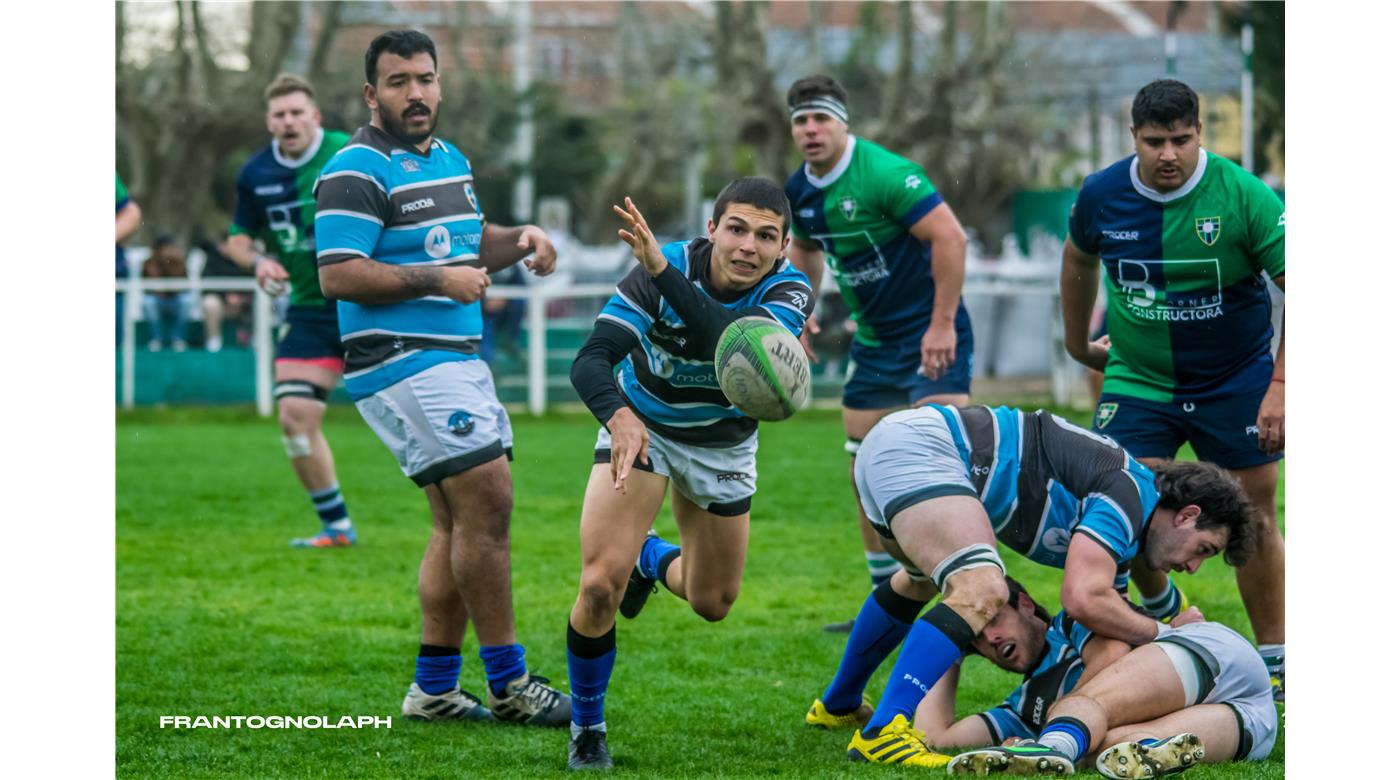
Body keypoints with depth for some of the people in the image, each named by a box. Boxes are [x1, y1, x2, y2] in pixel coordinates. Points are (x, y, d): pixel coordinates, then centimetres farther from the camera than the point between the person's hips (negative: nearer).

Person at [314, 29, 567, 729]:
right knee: (487, 501, -14)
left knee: (460, 520, 9)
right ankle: (507, 684, -8)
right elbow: (337, 275, -18)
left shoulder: (451, 160, 17)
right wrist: (437, 279, -19)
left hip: (457, 358, 10)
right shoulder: (357, 172, -12)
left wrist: (518, 240, 9)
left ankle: (434, 688, 14)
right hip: (402, 363, -10)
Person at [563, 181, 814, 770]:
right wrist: (618, 415, -56)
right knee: (600, 585, -20)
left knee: (712, 604, 15)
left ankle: (652, 559, 52)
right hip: (640, 425, -2)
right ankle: (586, 725, 6)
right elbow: (590, 360, -35)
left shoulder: (790, 291, -26)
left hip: (723, 445, 2)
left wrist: (663, 269, -58)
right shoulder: (660, 270, -28)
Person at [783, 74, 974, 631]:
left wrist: (942, 324, -25)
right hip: (872, 341, 8)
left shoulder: (884, 174, -20)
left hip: (929, 334, -8)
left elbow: (950, 237, -24)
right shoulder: (800, 190, 3)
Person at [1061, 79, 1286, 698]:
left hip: (1236, 379, -2)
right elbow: (1079, 259, 15)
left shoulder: (1244, 197, -18)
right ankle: (1162, 609, 21)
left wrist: (1280, 387, -24)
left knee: (1254, 518, -2)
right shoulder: (1101, 195, -8)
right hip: (1137, 378, 2)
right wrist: (1078, 343, 23)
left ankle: (1274, 663, 10)